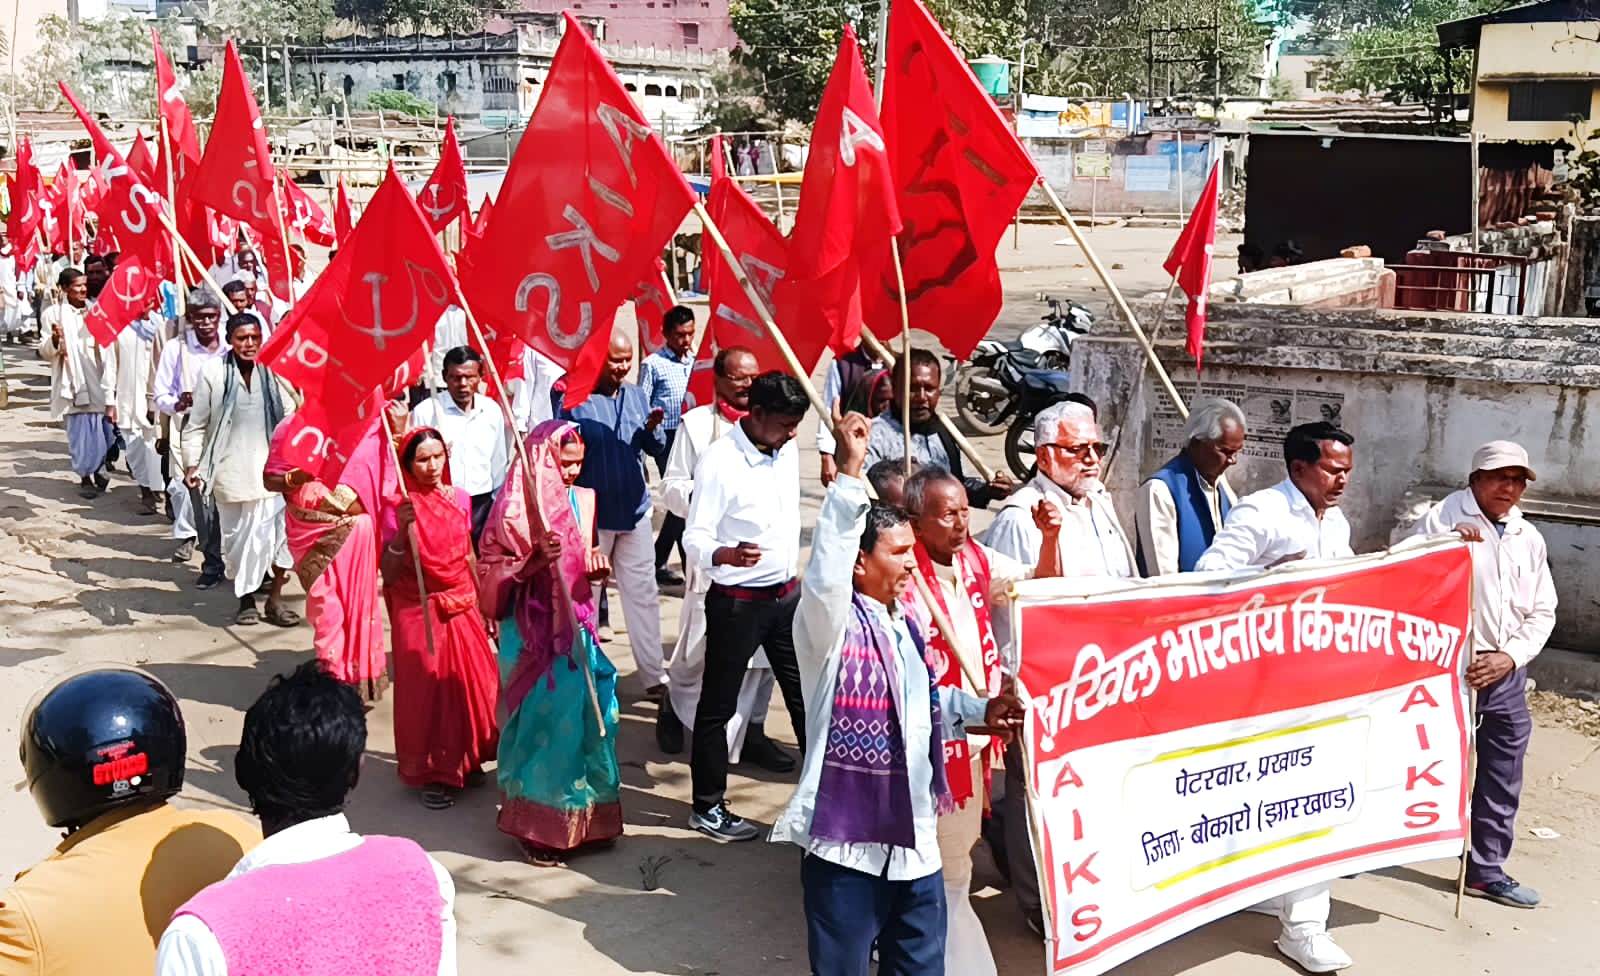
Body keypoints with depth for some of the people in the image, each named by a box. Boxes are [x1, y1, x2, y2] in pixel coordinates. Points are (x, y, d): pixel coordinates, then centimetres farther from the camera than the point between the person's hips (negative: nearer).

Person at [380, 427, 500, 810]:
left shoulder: (459, 498, 3)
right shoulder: (399, 509, -11)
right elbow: (388, 574, -14)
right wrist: (401, 531, -28)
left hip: (462, 607, 4)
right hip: (419, 612, -4)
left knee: (470, 684, 9)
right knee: (426, 689, 0)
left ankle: (464, 762, 27)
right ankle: (431, 773, 14)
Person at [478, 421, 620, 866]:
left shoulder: (583, 500, 6)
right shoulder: (515, 510, -12)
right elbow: (491, 576, -11)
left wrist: (597, 566, 0)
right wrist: (533, 563, -24)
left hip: (575, 627, 6)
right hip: (533, 633, -6)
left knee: (586, 718, 8)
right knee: (540, 724, 0)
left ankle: (581, 818, 23)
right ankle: (538, 826, 14)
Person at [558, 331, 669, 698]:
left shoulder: (637, 396, 6)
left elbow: (657, 450, 9)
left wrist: (653, 429, -11)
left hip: (635, 511, 4)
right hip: (591, 515, -4)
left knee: (643, 593, 8)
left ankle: (654, 675, 16)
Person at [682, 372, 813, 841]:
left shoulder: (787, 450, 4)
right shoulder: (719, 460, -18)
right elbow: (695, 539, -22)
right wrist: (726, 554, -43)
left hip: (787, 595, 7)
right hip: (737, 603, -7)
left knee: (806, 694, 13)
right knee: (717, 706, 6)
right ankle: (707, 808, 18)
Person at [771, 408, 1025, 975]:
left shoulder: (906, 624, 13)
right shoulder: (829, 624, -12)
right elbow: (827, 569, -35)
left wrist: (980, 711, 12)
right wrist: (849, 475, -39)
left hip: (915, 835, 8)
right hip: (847, 839, -7)